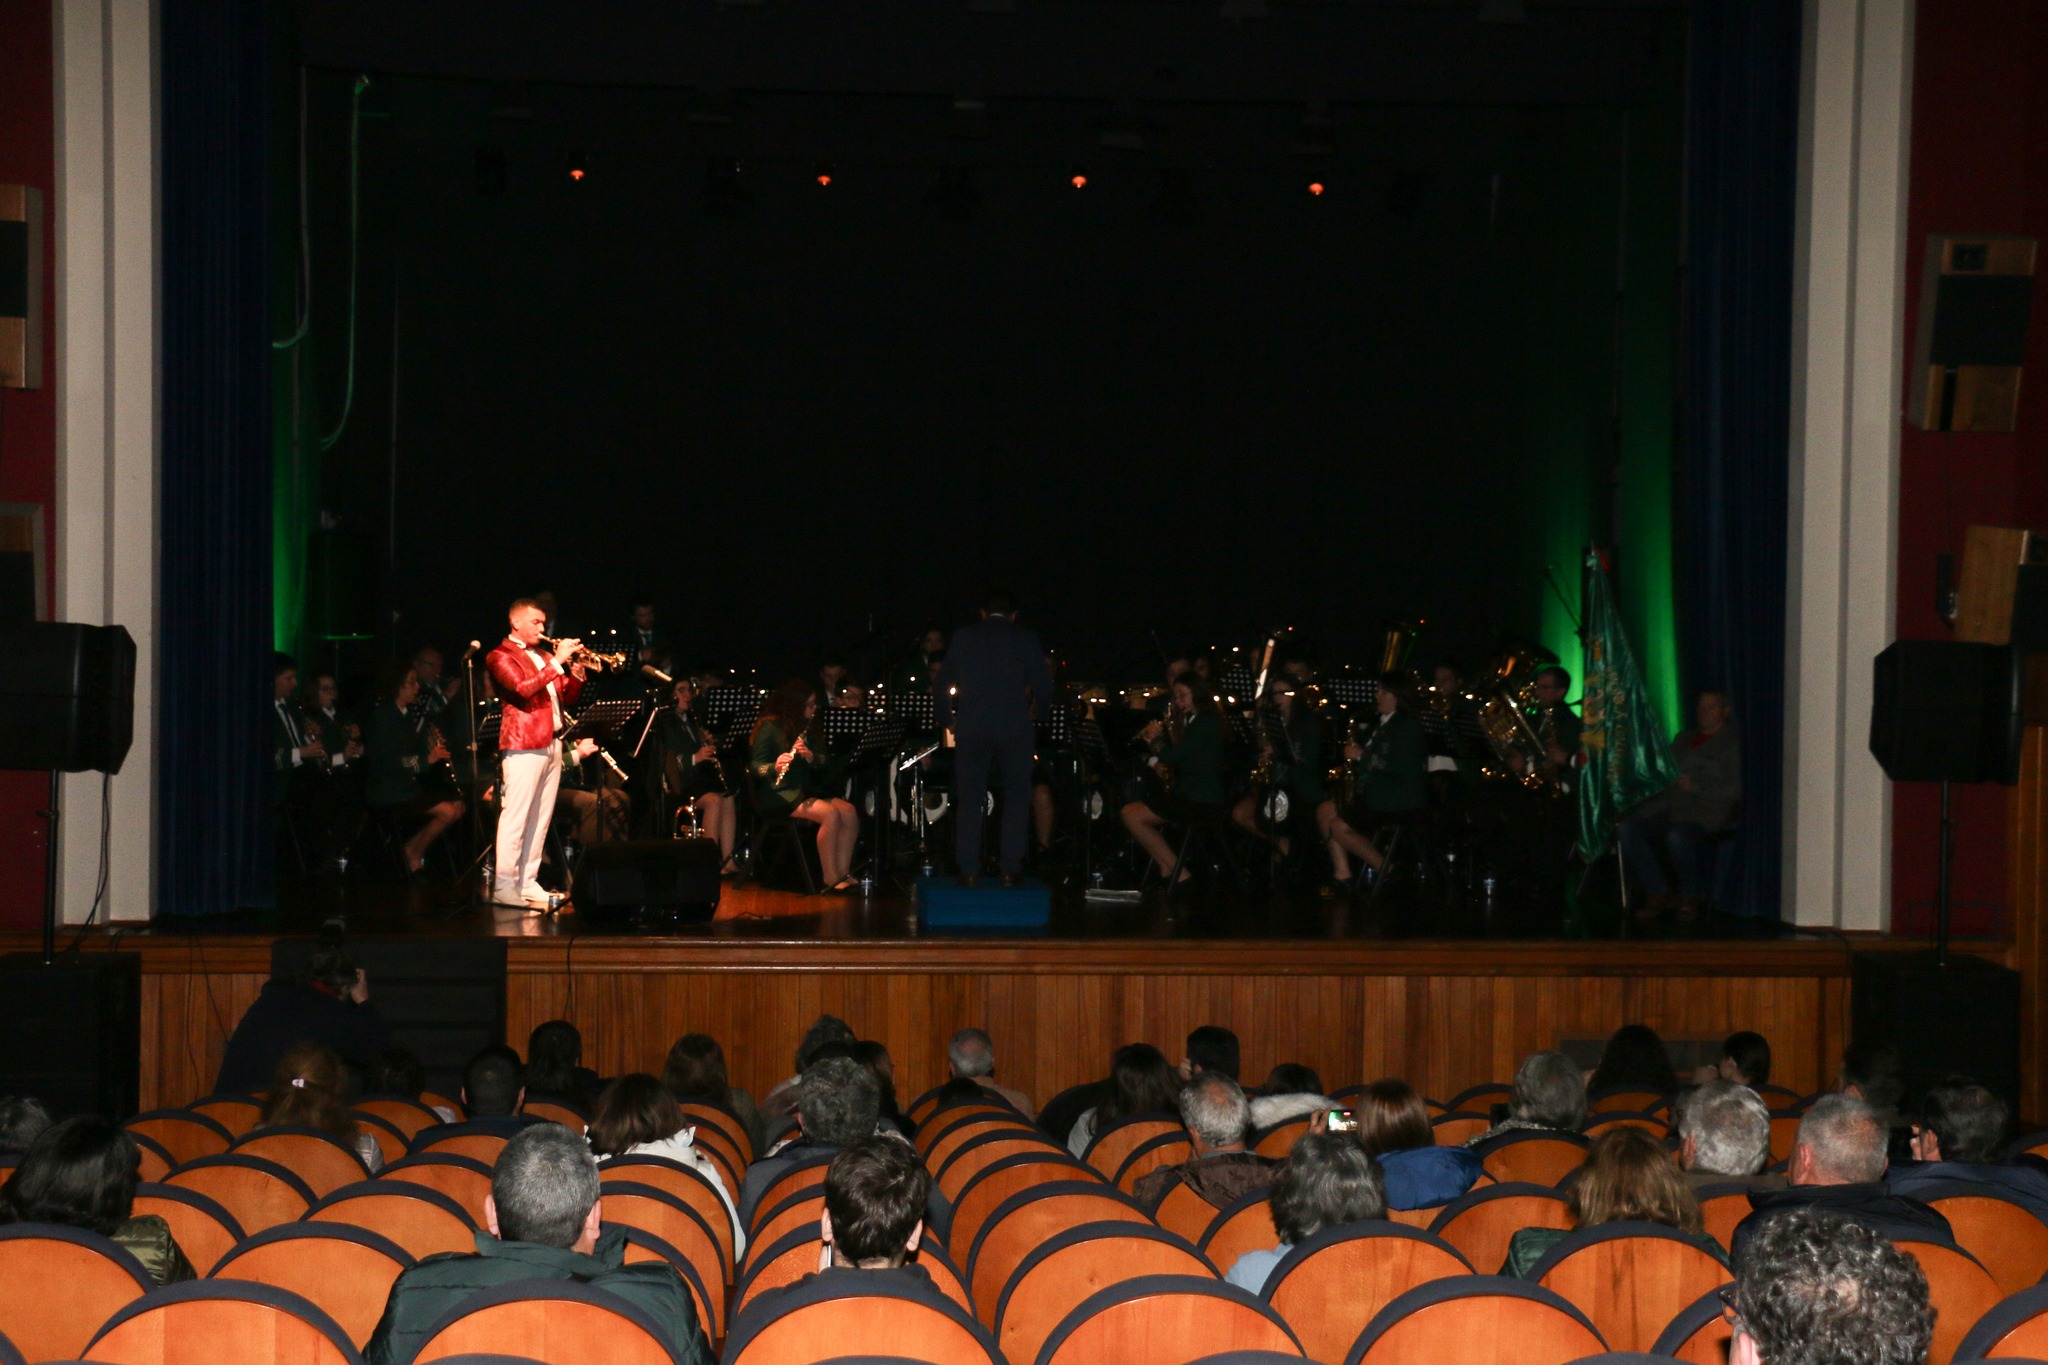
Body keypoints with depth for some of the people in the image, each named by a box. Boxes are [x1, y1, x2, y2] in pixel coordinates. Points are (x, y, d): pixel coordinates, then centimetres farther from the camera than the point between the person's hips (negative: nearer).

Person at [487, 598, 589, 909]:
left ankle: (527, 882, 11)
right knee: (515, 816, -11)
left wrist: (576, 672, 4)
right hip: (523, 744, -8)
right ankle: (504, 886, -13)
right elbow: (523, 688, -18)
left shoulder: (545, 657, 23)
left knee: (540, 817, 7)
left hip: (552, 743, 8)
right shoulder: (501, 656, -1)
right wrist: (556, 662, -18)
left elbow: (567, 698, 21)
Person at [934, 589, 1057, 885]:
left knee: (969, 801, 7)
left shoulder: (963, 637, 7)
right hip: (1015, 729, -1)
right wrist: (1037, 706, 21)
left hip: (970, 729, 1)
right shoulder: (1027, 639, 2)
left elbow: (941, 684, 7)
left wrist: (947, 721, 20)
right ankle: (1010, 869, 4)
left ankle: (968, 871, 4)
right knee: (1016, 800, 8)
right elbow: (1043, 688, -1)